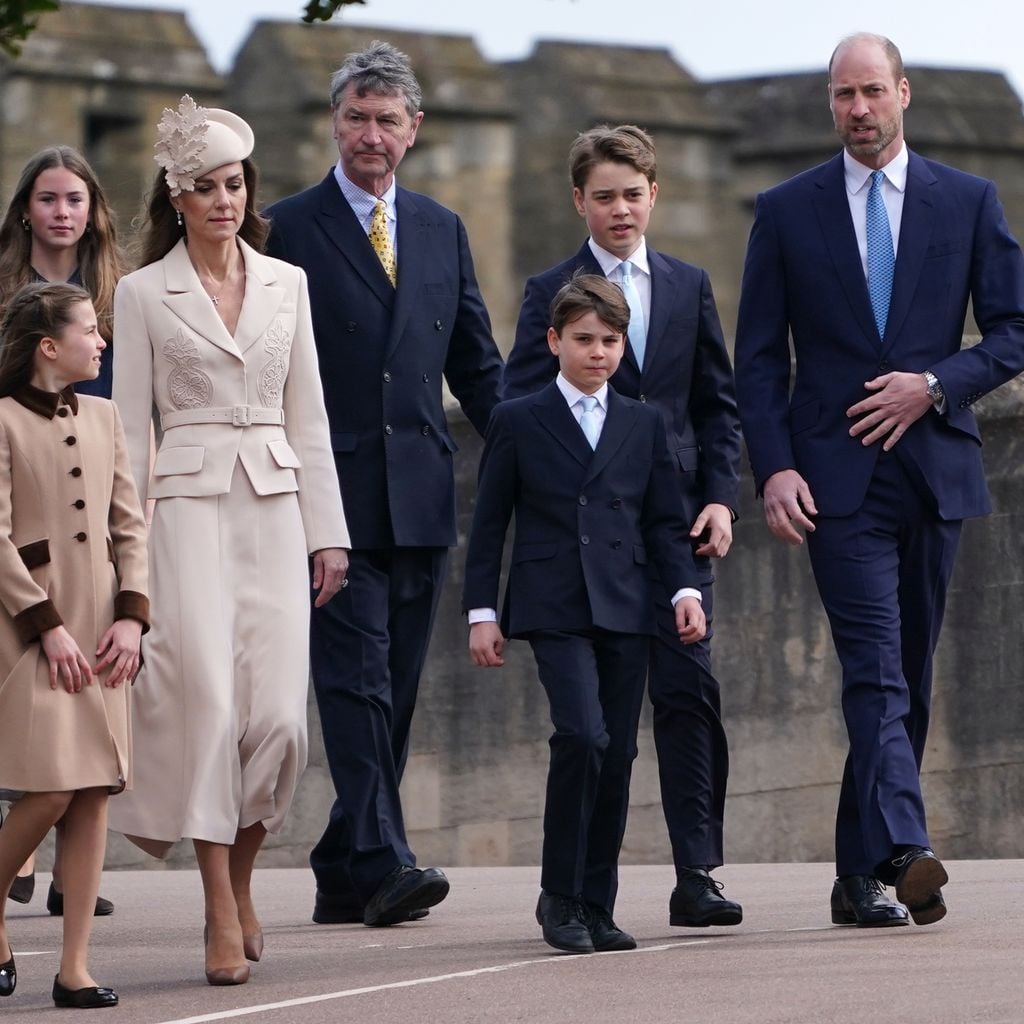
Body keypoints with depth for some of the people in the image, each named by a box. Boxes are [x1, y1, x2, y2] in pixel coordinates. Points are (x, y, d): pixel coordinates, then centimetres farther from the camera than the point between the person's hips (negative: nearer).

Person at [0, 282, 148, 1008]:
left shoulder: (103, 417, 13)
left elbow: (130, 524, 13)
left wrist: (131, 616, 1)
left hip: (102, 626, 6)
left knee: (95, 794, 1)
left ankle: (75, 968, 3)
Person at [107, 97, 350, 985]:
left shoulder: (287, 284, 12)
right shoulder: (144, 293, 4)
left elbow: (307, 415, 13)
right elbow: (130, 426, 2)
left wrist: (327, 531, 8)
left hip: (276, 507, 3)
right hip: (189, 505, -3)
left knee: (278, 711, -6)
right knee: (206, 702, -11)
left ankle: (240, 878, 17)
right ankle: (223, 917, -5)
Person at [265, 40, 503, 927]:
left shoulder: (442, 231, 15)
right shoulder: (287, 230, 1)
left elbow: (477, 366, 18)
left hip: (421, 497, 5)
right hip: (333, 494, -5)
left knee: (394, 692, 6)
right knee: (356, 680, -13)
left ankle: (343, 872, 14)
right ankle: (382, 862, -19)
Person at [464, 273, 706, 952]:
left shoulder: (643, 424, 13)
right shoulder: (518, 421, 5)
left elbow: (665, 520, 14)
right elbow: (489, 523, 6)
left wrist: (685, 589, 0)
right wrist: (482, 611, 0)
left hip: (625, 609, 4)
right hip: (553, 609, -4)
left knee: (618, 753, 2)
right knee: (583, 735, -19)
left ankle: (597, 905, 10)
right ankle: (560, 897, -8)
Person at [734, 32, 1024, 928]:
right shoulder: (787, 211, 6)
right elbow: (759, 357, 5)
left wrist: (935, 384, -10)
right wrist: (774, 467, -7)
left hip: (935, 468, 2)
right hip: (837, 475, -2)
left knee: (909, 678, 6)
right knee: (875, 669, -17)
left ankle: (860, 873, 13)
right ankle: (905, 854, -30)